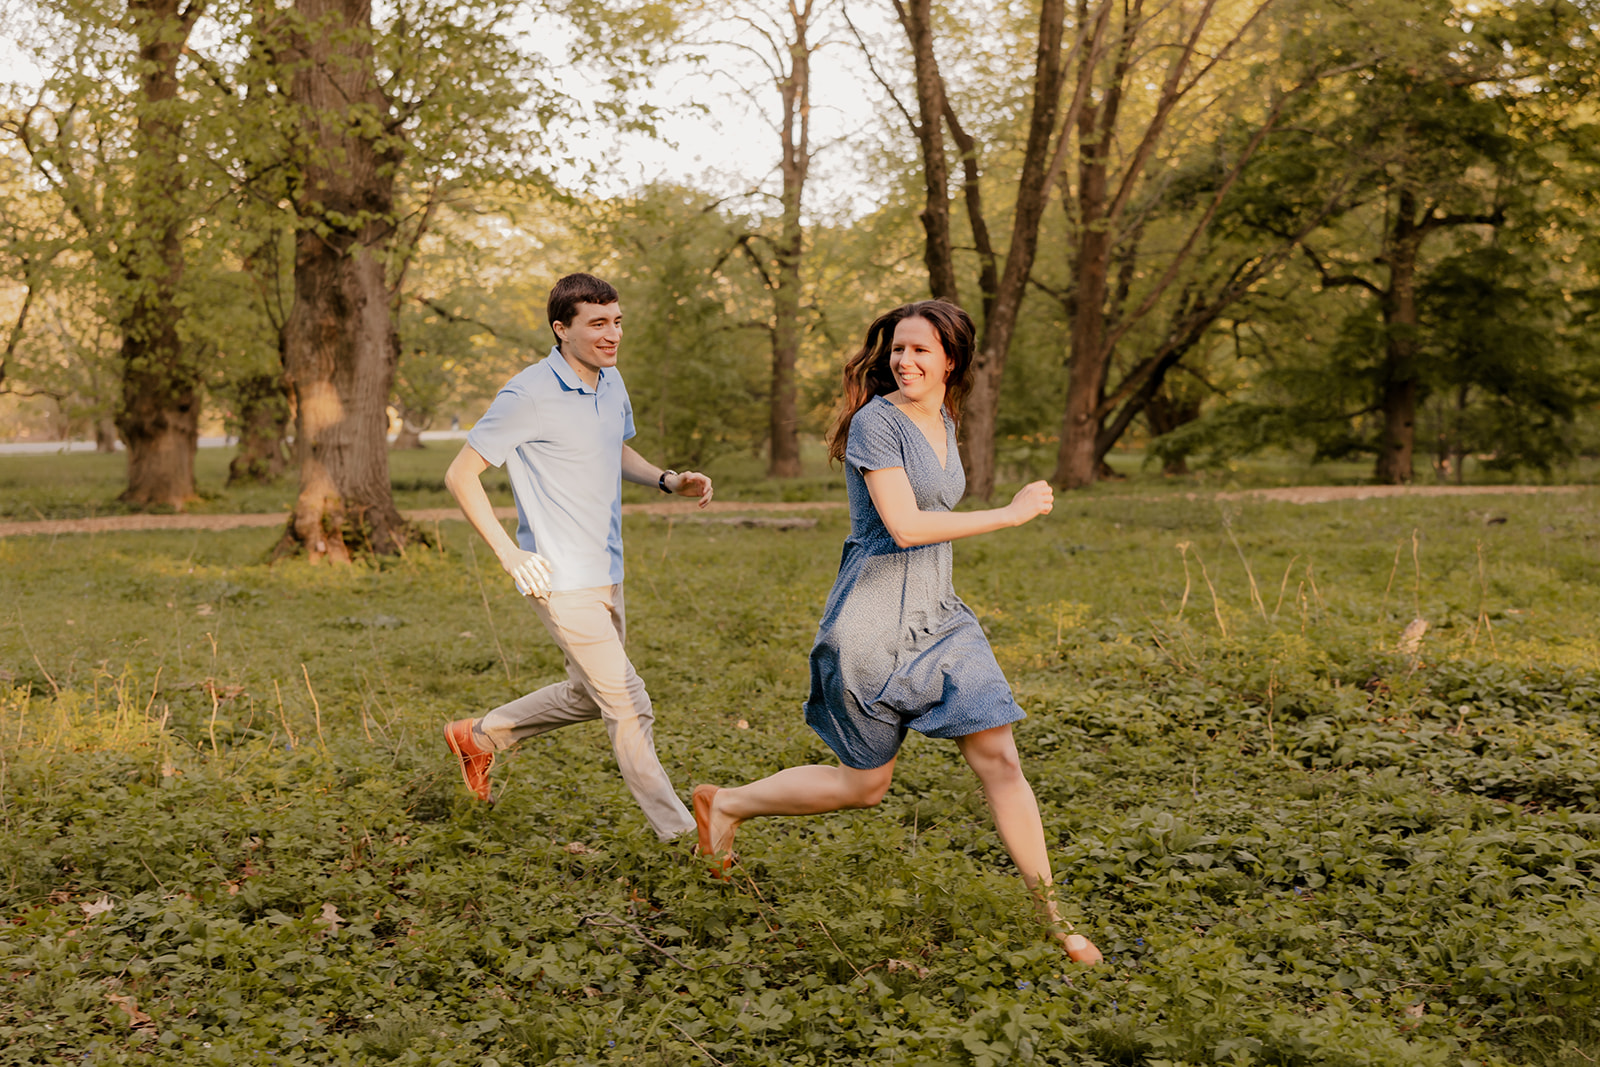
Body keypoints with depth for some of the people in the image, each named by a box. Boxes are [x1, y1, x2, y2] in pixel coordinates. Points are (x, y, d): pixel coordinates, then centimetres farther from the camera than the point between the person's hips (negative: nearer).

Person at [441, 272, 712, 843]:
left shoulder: (611, 382, 7)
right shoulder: (530, 395, -17)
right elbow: (461, 474, -12)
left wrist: (668, 480, 5)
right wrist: (510, 554, -19)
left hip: (606, 575, 9)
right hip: (561, 581, -9)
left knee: (587, 695, 22)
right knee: (629, 707, -5)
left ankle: (479, 736, 40)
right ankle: (681, 833, 5)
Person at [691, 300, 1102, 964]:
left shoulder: (943, 422, 11)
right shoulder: (876, 422, -15)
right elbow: (905, 525, -23)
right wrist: (1012, 514, -20)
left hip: (937, 617, 7)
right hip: (875, 622, -7)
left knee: (998, 757, -1)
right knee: (864, 785, 6)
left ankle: (1054, 919, 6)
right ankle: (724, 805, 27)